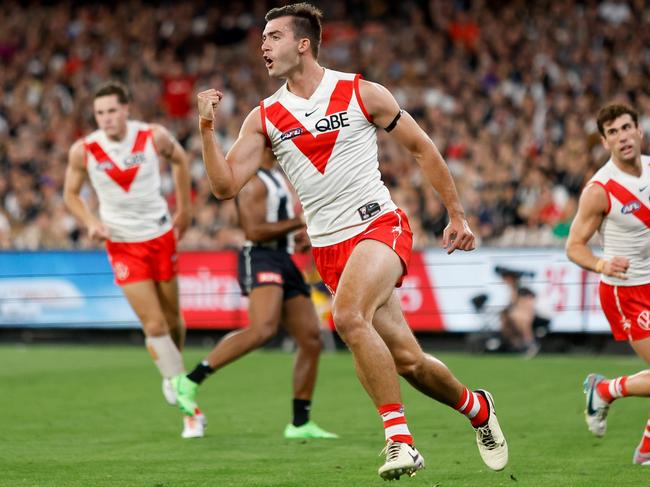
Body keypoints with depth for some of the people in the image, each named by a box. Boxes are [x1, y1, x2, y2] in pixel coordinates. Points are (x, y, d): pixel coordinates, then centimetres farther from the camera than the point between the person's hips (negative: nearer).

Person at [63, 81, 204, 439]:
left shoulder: (154, 137, -11)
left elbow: (179, 159, 10)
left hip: (161, 237, 1)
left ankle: (174, 378, 41)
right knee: (154, 326, -8)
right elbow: (70, 194, 2)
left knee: (172, 319, 11)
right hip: (122, 245, -1)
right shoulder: (84, 150, -12)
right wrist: (91, 222, -16)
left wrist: (184, 209, 10)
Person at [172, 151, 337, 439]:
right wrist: (300, 222, -13)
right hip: (260, 259, -10)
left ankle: (300, 423, 9)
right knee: (264, 329, -32)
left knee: (311, 341, 4)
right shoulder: (253, 182, -8)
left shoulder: (275, 177, 24)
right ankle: (190, 381, -27)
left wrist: (299, 235, 20)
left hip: (282, 260, 10)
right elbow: (254, 231, -17)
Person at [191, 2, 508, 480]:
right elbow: (225, 185, -1)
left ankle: (400, 438, -25)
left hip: (379, 224, -4)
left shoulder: (361, 94, -2)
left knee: (348, 316, -32)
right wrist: (207, 128, -14)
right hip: (329, 247, 4)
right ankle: (475, 407, 31)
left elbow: (421, 147, 7)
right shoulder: (264, 118, 6)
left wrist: (456, 215, 8)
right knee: (408, 361, 3)